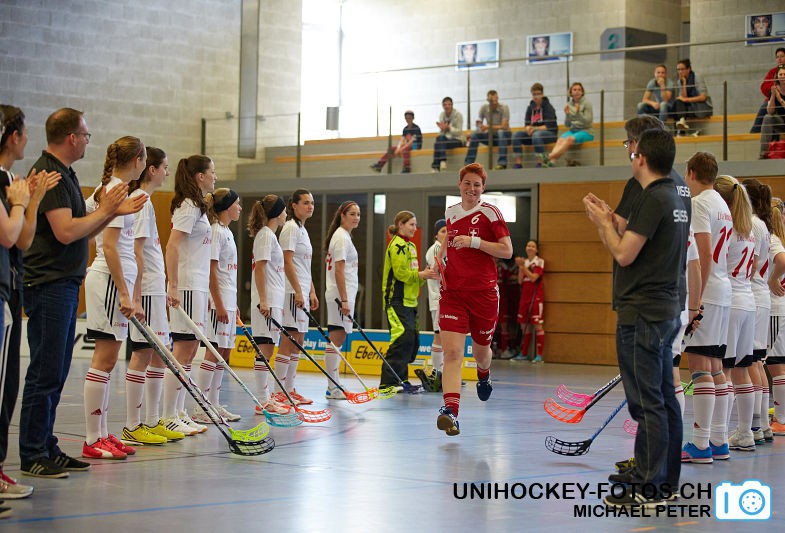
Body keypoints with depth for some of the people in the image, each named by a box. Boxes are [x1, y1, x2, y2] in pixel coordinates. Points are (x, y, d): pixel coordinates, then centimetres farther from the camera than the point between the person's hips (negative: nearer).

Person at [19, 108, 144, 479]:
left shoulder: (64, 174, 17)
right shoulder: (48, 174, -14)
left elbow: (81, 232, 21)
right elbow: (66, 231, -23)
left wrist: (115, 212, 11)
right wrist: (104, 210, -9)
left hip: (65, 285, 10)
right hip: (48, 286, -10)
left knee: (56, 373, 12)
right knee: (45, 373, -7)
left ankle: (46, 448, 18)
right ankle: (32, 456, -2)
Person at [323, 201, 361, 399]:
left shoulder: (343, 236, 19)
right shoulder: (341, 237, -12)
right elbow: (339, 270, -18)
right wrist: (344, 300, -21)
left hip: (341, 295, 10)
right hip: (341, 294, -10)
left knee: (337, 340, 11)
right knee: (336, 340, -9)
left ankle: (334, 386, 15)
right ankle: (333, 388, -8)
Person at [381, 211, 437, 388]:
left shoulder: (410, 246, 20)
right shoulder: (397, 245, -10)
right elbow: (400, 273, -18)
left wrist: (424, 275, 4)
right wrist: (420, 275, -15)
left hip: (409, 301, 10)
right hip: (396, 301, -10)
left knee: (412, 340, 11)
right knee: (403, 338, -18)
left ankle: (401, 379, 20)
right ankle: (387, 382, -18)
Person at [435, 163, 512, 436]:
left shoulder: (490, 212, -4)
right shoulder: (450, 213, 10)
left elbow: (507, 251, -10)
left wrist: (473, 242, -19)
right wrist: (440, 259, 10)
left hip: (483, 292, -2)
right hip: (452, 292, 2)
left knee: (481, 350, 15)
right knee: (452, 352, -15)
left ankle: (484, 373, 53)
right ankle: (450, 412, -25)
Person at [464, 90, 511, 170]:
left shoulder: (504, 108, -15)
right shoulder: (484, 108, -4)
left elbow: (504, 126, -21)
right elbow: (479, 123, -1)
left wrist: (488, 127, -27)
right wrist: (479, 125, -26)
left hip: (503, 136, -3)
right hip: (490, 136, 3)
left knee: (501, 132, -37)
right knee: (475, 134, -21)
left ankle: (502, 163, -40)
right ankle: (468, 163, -18)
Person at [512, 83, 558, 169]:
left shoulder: (548, 107, -6)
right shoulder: (530, 108, 11)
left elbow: (550, 126, -14)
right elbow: (527, 124, 10)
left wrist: (535, 128, -23)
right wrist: (528, 128, -15)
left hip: (550, 133, -6)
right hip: (533, 132, 6)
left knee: (536, 135, -39)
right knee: (517, 135, -17)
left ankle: (540, 164, -39)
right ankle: (518, 164, -24)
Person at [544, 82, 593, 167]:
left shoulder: (587, 103, -3)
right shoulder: (569, 104, 10)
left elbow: (588, 122, -11)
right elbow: (567, 124, 10)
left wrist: (578, 113, -26)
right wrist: (567, 115, -9)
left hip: (586, 131, -4)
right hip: (573, 130, 4)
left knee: (569, 139, -34)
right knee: (560, 140, -28)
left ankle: (548, 157, -44)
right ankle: (551, 162, -48)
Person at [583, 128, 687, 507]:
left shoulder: (652, 199, -16)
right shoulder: (675, 199, 14)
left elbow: (624, 254, -17)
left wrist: (604, 223, -2)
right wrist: (609, 222, 19)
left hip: (642, 315, -10)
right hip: (666, 311, 10)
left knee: (646, 402, -7)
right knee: (664, 400, 12)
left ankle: (647, 488, -5)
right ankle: (665, 481, 19)